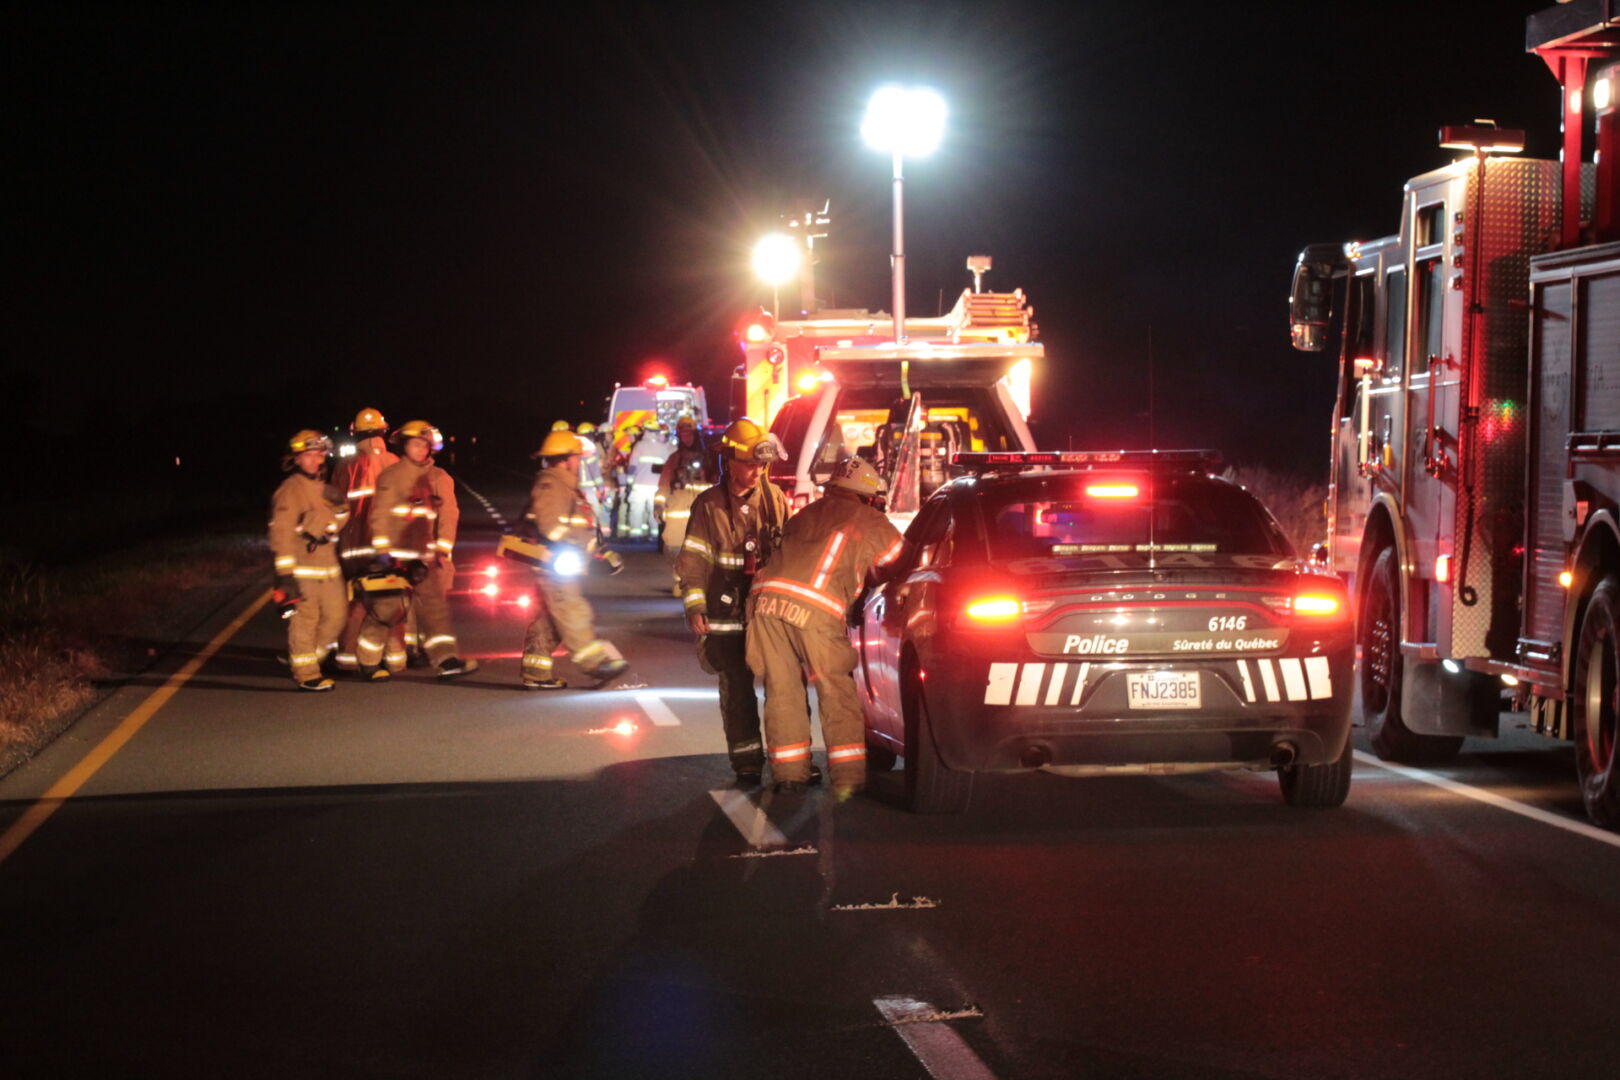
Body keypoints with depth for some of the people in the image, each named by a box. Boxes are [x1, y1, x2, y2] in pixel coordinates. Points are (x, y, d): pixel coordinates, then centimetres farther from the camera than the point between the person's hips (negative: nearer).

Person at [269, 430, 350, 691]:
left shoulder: (325, 489, 15)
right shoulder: (290, 490, -10)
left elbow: (339, 519, 28)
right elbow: (281, 533, -15)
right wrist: (285, 573, -19)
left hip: (328, 567, 8)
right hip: (301, 569, -8)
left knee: (336, 616, 10)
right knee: (304, 620, -6)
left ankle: (306, 658, 26)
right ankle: (306, 674, 0)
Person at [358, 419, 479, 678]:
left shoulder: (440, 479, 11)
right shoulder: (390, 476, 0)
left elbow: (448, 515, 9)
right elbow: (380, 513, -4)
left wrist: (443, 549, 0)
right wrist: (382, 549, -11)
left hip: (424, 556, 4)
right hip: (395, 556, -4)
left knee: (434, 604, -3)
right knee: (387, 608, -1)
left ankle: (446, 659, -9)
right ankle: (366, 660, 14)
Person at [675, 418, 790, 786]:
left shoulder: (774, 497, 5)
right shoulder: (709, 505, -2)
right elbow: (692, 562, -2)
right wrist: (695, 610, -9)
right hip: (728, 615, -2)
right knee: (737, 690, 2)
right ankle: (747, 764, 10)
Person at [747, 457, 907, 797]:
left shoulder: (806, 514, 30)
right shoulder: (872, 523, 17)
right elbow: (900, 564, 23)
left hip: (768, 596, 4)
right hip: (815, 609, -4)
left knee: (782, 691, 13)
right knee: (836, 693, 7)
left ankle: (789, 773, 16)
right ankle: (848, 777, 5)